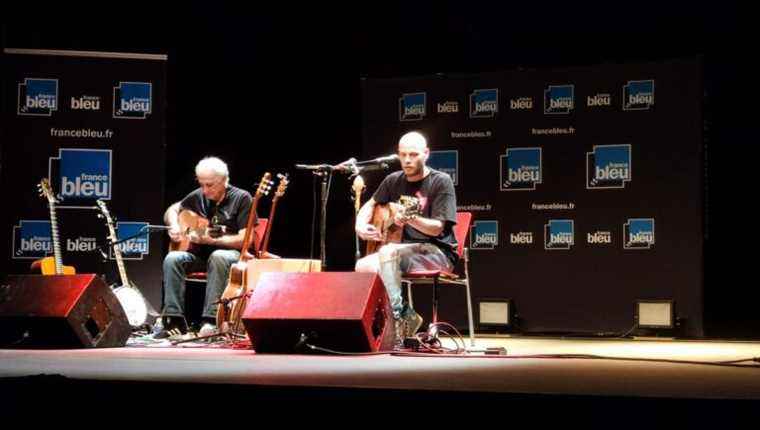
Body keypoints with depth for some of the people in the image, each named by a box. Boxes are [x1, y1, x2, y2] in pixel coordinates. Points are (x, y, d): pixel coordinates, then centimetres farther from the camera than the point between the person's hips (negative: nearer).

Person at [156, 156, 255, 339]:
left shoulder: (241, 198, -8)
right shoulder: (198, 196, 7)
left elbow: (245, 239, -14)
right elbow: (171, 210, 22)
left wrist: (211, 240, -24)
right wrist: (174, 226, -2)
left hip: (230, 253, -5)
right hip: (200, 254, 5)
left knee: (218, 257, -39)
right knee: (172, 259, -24)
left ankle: (211, 320, -41)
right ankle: (175, 320, -25)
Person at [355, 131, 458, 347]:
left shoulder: (441, 182, -8)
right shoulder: (394, 181, 9)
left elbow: (437, 228, -15)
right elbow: (370, 205, 25)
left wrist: (411, 219, -33)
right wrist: (361, 226, 4)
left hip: (437, 253, -6)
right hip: (404, 251, 6)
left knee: (388, 252, -34)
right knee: (363, 268, -21)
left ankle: (397, 317, -29)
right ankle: (406, 316, -14)